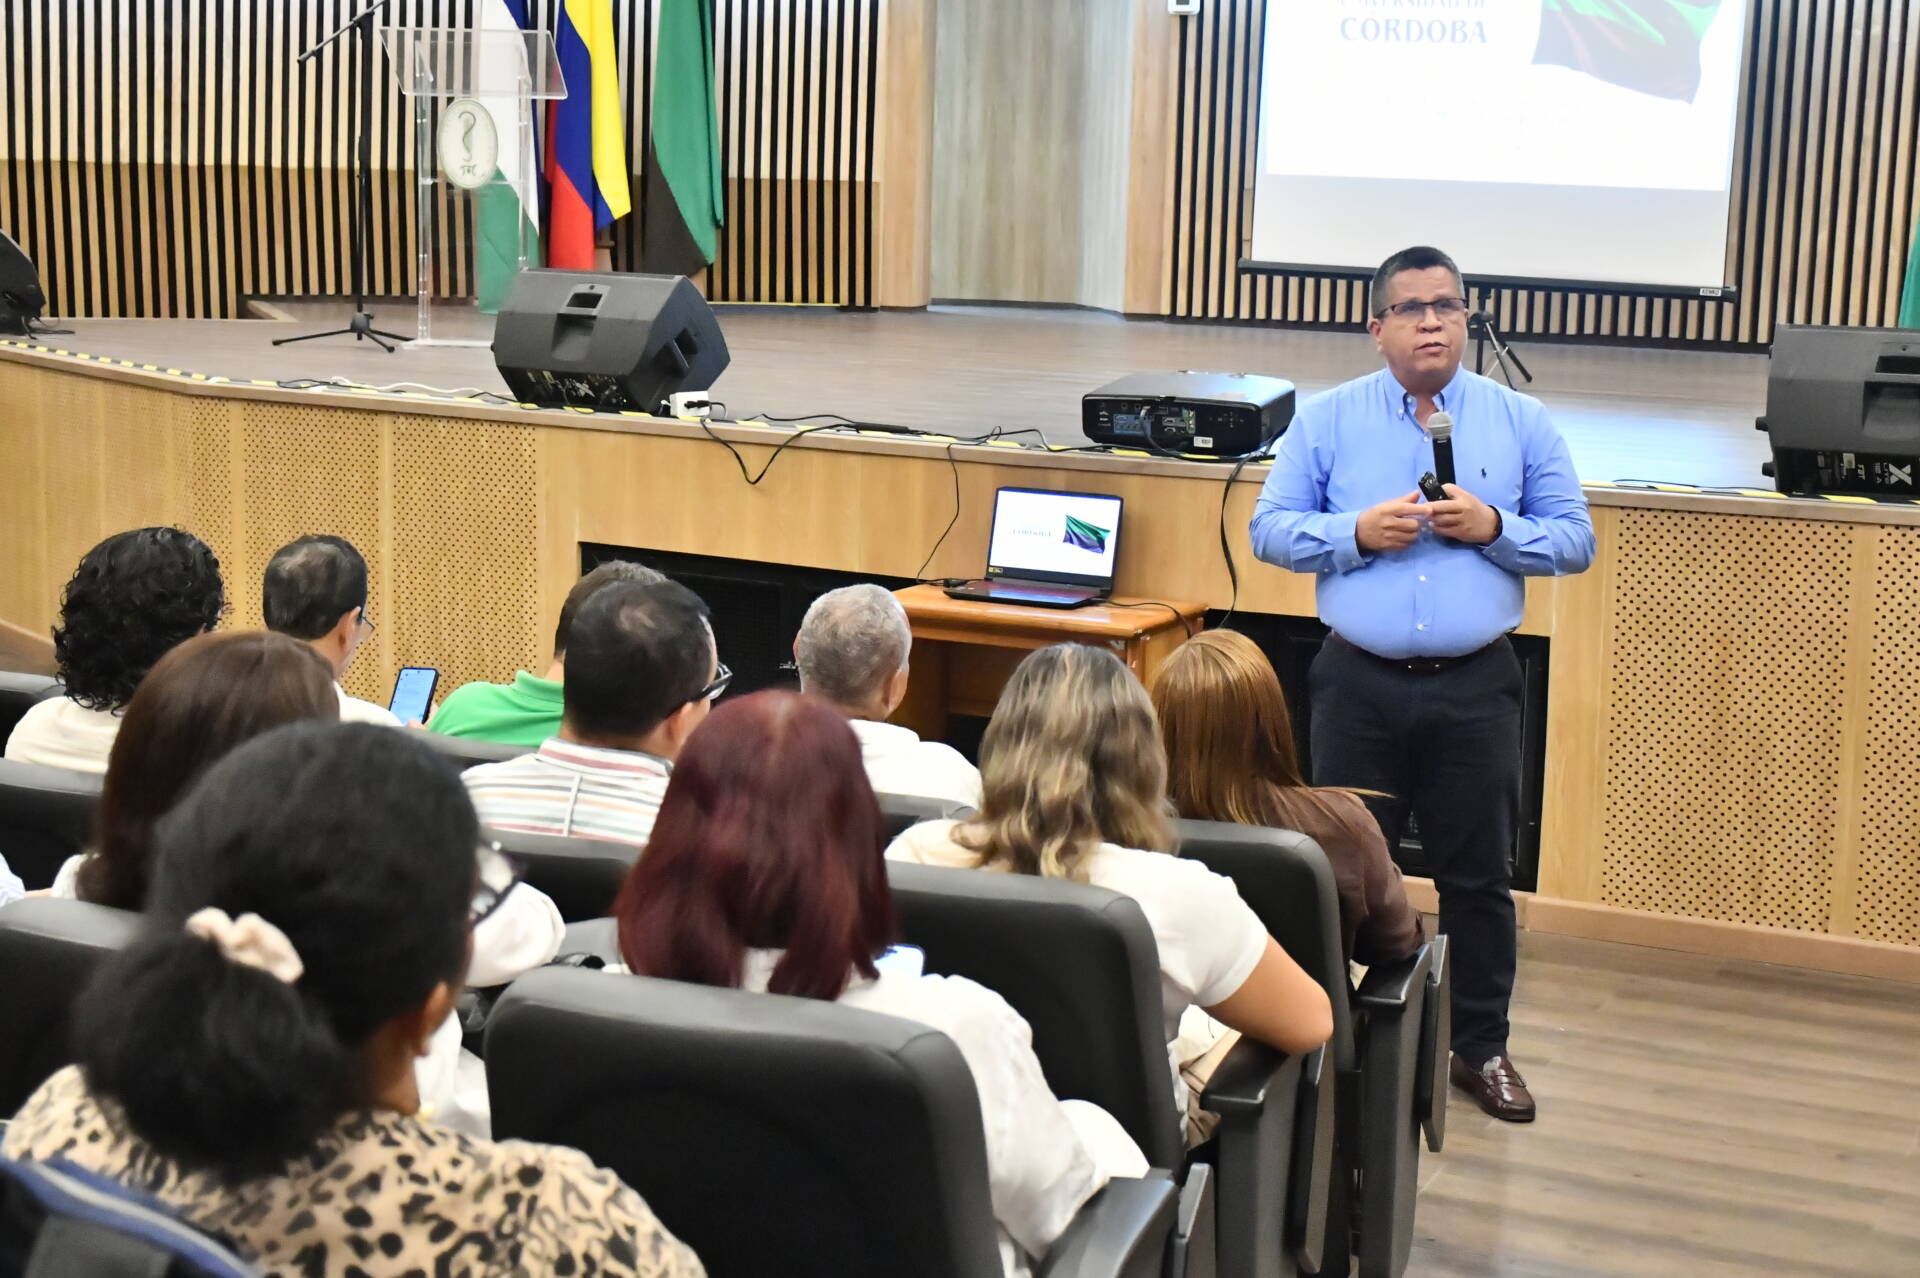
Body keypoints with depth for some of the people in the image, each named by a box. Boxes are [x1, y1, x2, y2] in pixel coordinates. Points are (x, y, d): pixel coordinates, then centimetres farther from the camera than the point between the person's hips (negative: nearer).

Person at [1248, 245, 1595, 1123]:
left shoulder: (1521, 423, 4)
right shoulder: (1327, 420, 3)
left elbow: (1576, 540, 3)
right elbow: (1269, 529, 0)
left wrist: (1494, 528, -14)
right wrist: (1357, 532, -15)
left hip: (1476, 688, 1)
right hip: (1360, 682, 0)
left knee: (1478, 873, 8)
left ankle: (1481, 1047, 23)